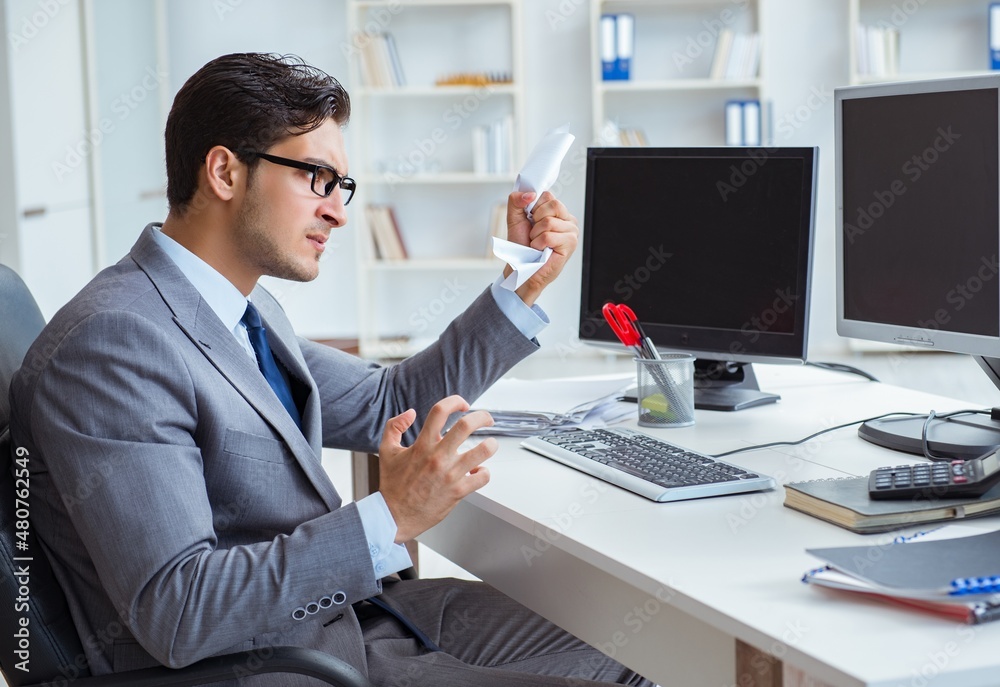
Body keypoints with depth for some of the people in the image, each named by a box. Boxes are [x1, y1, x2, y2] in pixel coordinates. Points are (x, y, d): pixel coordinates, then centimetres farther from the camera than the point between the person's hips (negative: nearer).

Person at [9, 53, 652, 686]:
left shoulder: (248, 310, 10)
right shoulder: (111, 342, -21)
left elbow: (390, 406, 20)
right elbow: (173, 613, -27)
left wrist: (525, 286, 11)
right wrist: (390, 518, -29)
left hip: (346, 609, 9)